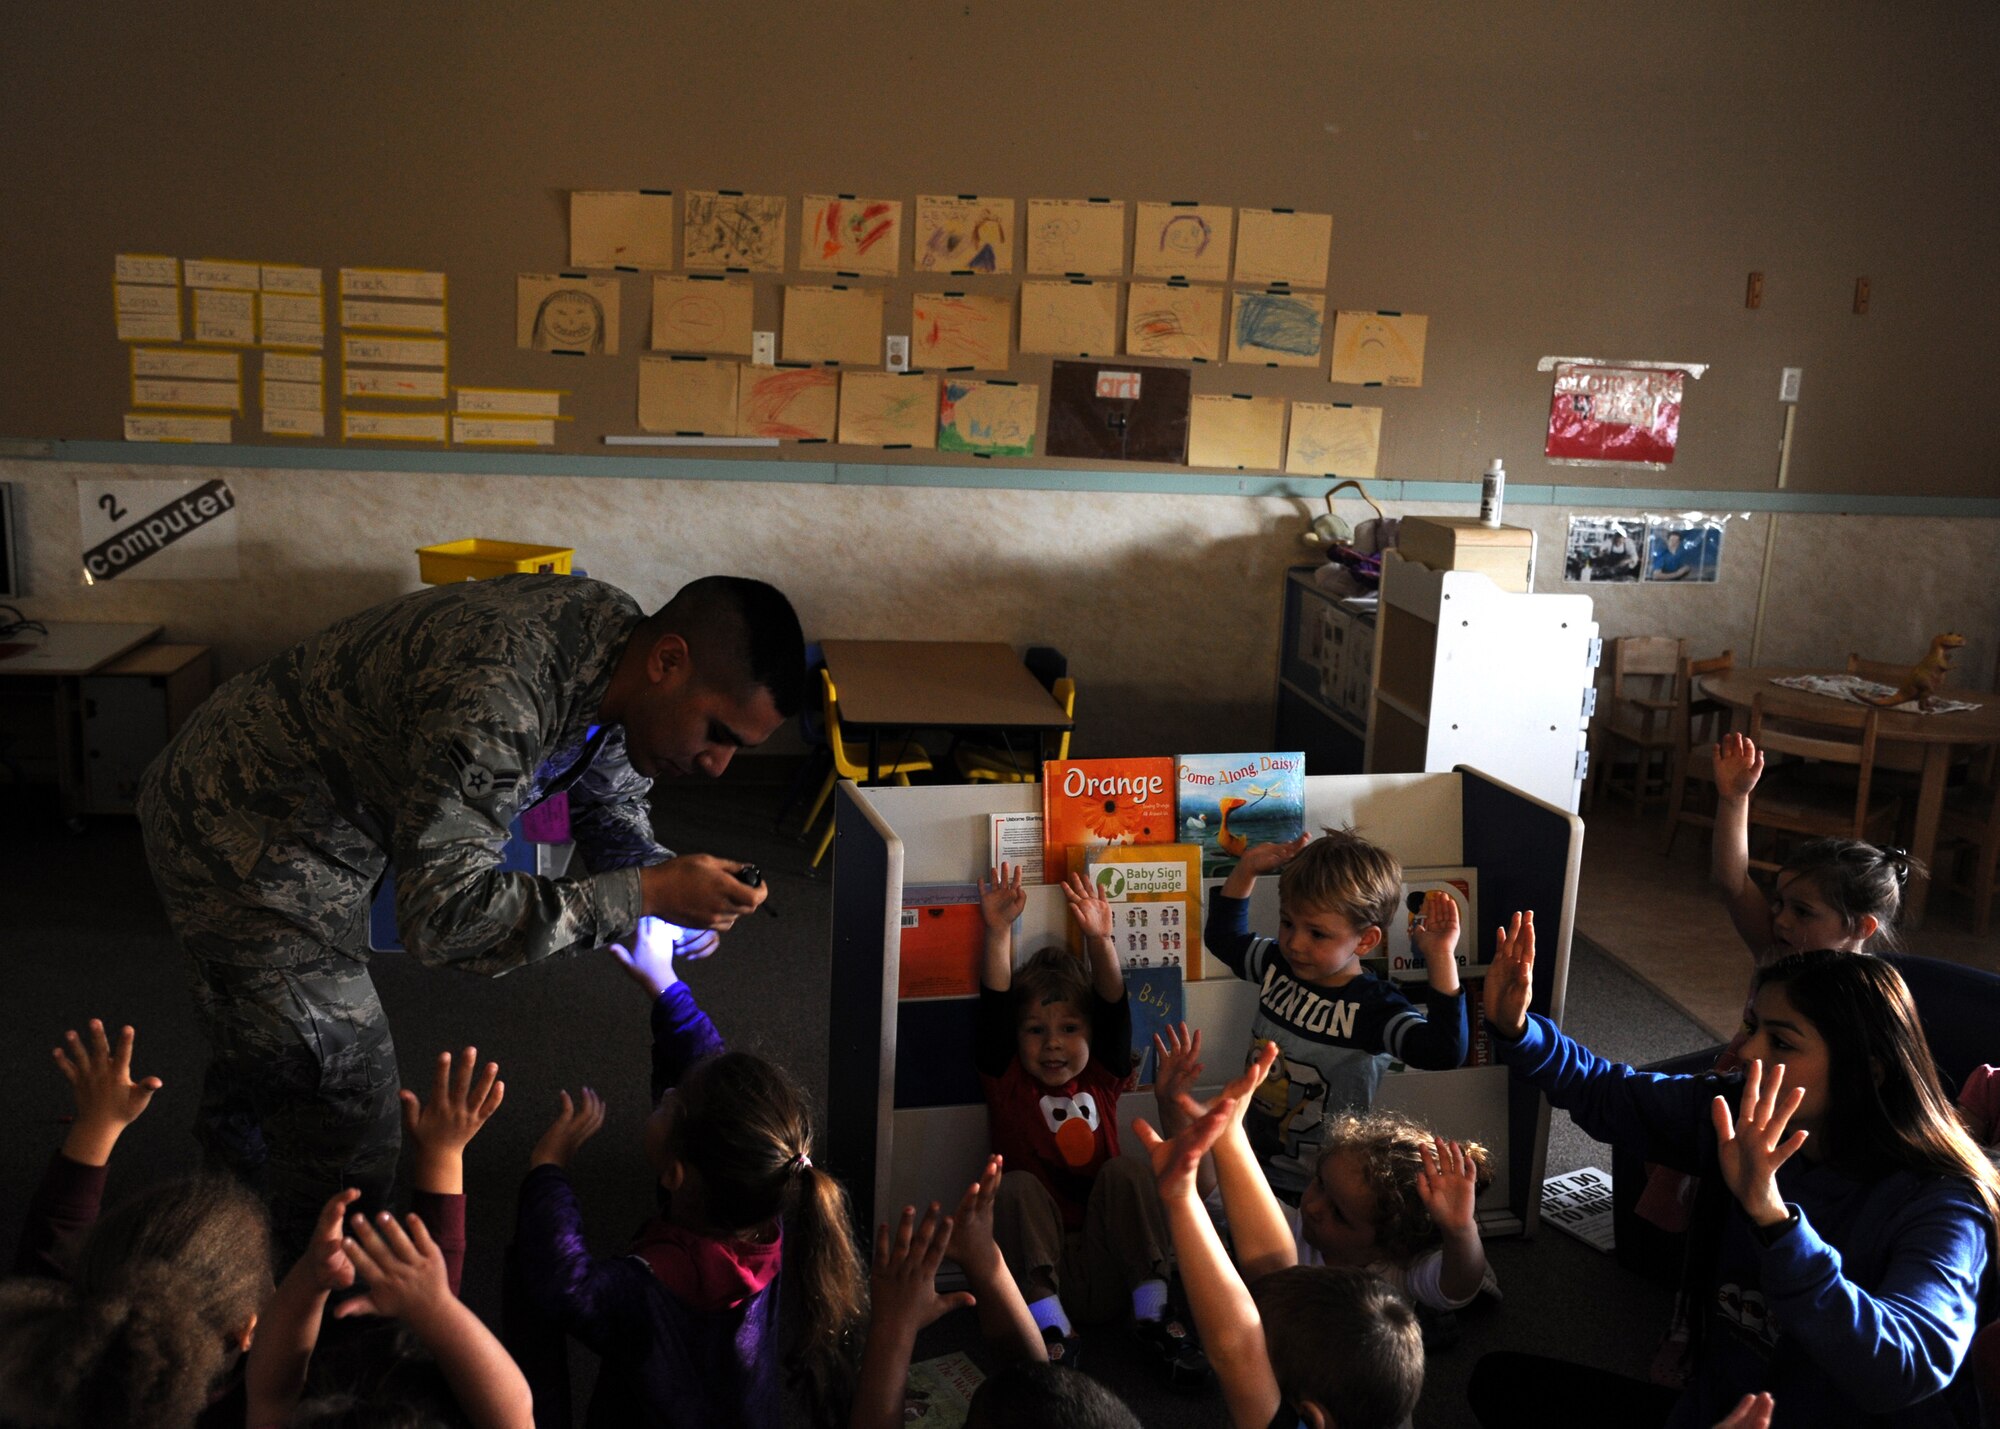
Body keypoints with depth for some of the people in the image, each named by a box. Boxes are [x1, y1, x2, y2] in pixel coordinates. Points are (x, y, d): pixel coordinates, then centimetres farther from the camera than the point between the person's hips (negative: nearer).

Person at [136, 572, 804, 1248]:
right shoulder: (494, 698, -41)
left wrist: (672, 881, -15)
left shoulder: (619, 632, -11)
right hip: (242, 844, -9)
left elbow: (610, 804, 4)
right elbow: (443, 913, -42)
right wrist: (645, 892, -40)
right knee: (345, 1102, -3)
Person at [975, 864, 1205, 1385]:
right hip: (1039, 1276, -1)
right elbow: (995, 1008, -9)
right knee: (1017, 1186, -25)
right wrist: (999, 932, -21)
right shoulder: (1007, 1084, 4)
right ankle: (1052, 1332, -25)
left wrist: (1100, 940, -21)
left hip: (1108, 1281, 1)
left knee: (1124, 1170, -21)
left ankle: (1153, 1316, -18)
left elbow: (1113, 1007, -6)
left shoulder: (1102, 1081, 9)